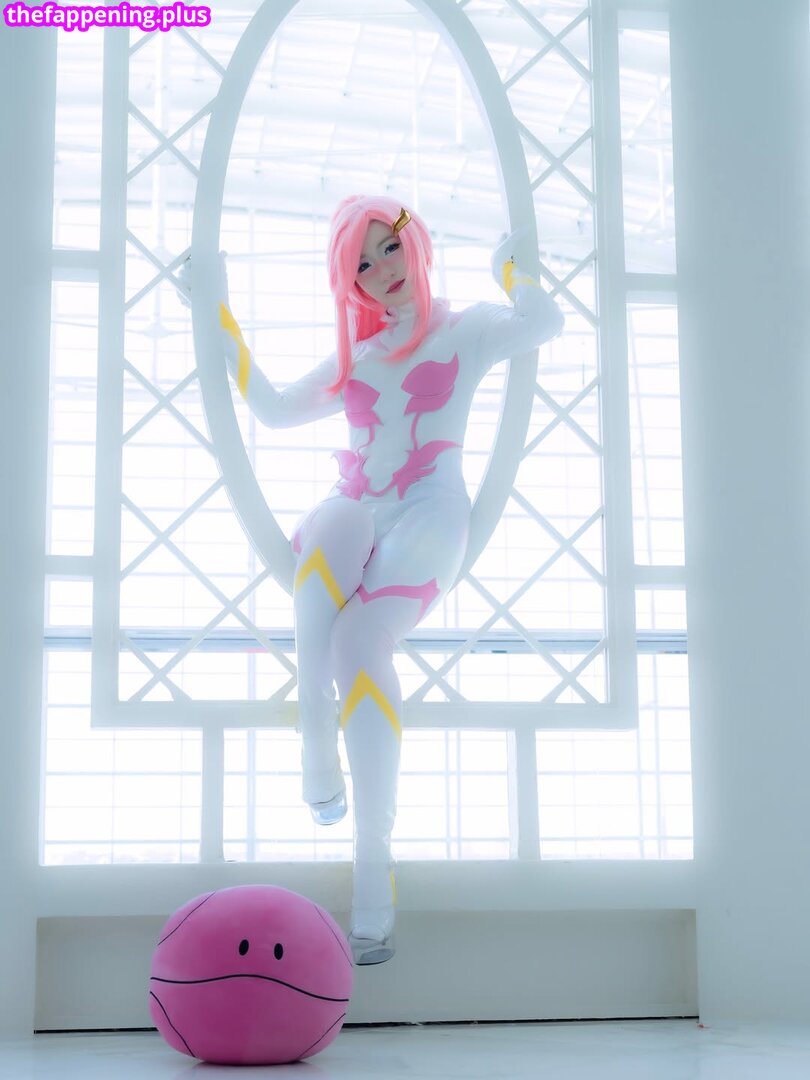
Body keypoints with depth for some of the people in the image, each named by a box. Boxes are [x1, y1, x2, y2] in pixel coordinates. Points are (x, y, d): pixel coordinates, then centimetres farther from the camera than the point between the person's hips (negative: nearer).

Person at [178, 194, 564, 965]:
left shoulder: (468, 331, 12)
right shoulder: (353, 359, 24)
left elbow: (545, 325, -9)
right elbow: (272, 410, 29)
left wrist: (507, 269, 9)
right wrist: (221, 316, 27)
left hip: (427, 517, -4)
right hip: (355, 510, 4)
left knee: (358, 642, -31)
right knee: (314, 577, -35)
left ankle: (373, 878, -33)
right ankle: (317, 763, -19)